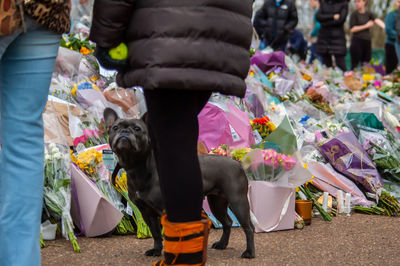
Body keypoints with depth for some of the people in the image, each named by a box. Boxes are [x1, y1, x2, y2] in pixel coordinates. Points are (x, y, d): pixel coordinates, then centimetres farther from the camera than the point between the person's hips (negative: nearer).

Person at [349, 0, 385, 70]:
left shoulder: (369, 14, 8)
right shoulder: (354, 14, -2)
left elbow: (377, 21, -9)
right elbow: (352, 29, -8)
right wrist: (366, 26, -10)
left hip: (367, 42, 4)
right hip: (357, 41, -4)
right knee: (355, 65, -5)